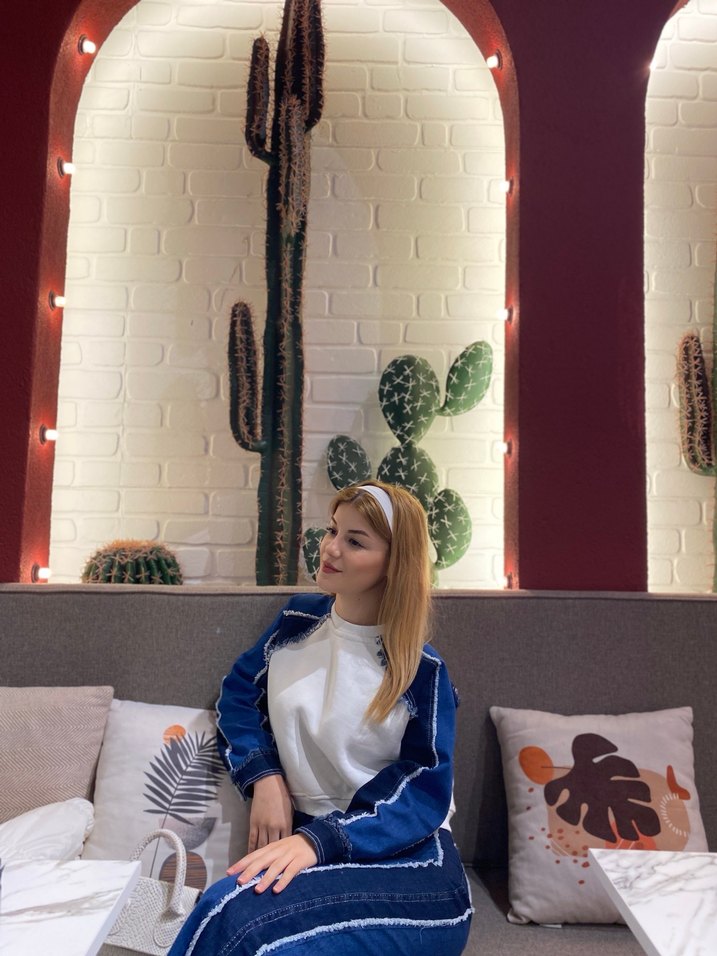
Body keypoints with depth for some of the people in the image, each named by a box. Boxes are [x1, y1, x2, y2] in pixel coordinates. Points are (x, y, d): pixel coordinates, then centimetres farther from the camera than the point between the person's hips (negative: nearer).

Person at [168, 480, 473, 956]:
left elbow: (424, 792, -12)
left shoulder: (421, 669, -9)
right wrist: (264, 778, -4)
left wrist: (319, 841, -26)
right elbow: (239, 693, 14)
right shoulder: (299, 618, 5)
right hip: (305, 833, 4)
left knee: (236, 915, -30)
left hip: (406, 854, -3)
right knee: (230, 913, -30)